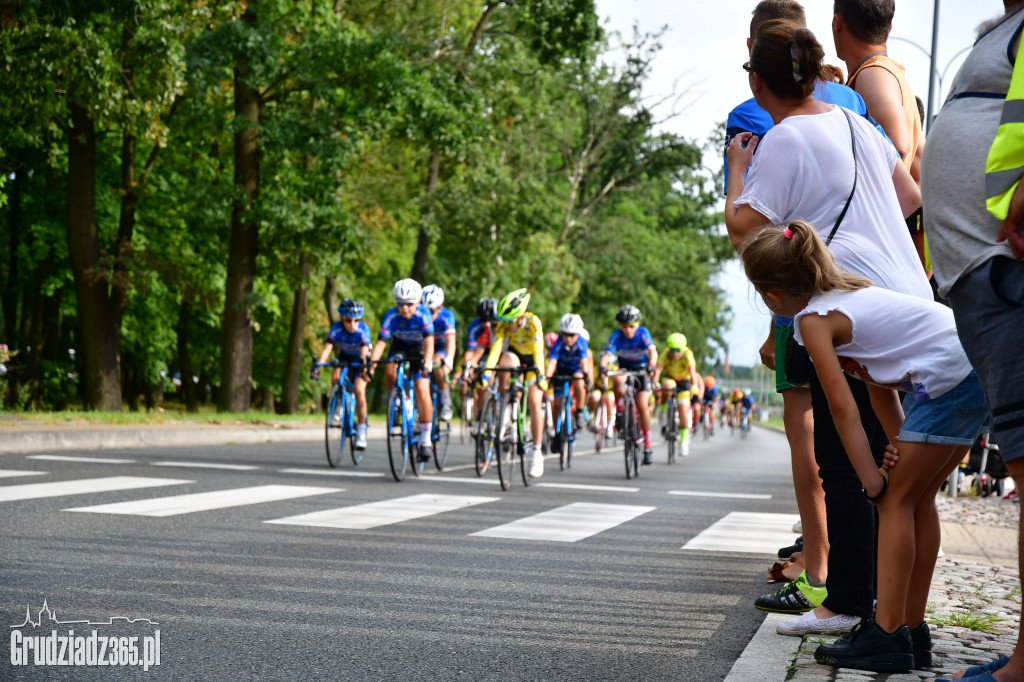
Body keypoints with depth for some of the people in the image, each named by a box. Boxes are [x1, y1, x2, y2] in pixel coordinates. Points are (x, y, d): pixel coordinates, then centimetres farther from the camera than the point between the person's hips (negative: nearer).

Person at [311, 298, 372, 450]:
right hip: (344, 358, 2)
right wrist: (317, 366, -49)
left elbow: (364, 350, -42)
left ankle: (361, 431, -15)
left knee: (359, 391, -21)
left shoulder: (363, 329, -29)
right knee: (336, 377, -28)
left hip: (359, 361, -2)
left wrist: (364, 366, -60)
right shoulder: (336, 328, -25)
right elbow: (327, 348, -35)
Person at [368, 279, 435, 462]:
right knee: (390, 371, -31)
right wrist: (372, 363, -45)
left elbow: (429, 341, -39)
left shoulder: (423, 314, -30)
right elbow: (381, 342, -30)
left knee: (422, 390, -16)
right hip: (399, 346, 2)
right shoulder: (391, 316, -26)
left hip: (418, 348, -2)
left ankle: (425, 440, -7)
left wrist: (426, 364, -55)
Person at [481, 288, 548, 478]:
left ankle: (537, 452, -6)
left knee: (535, 403, -14)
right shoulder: (503, 325, -24)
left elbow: (538, 350, -39)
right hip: (515, 356, 2)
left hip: (532, 362, -2)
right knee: (506, 361, -34)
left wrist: (540, 375, -50)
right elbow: (496, 347, -32)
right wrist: (486, 373, -43)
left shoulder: (533, 323, -31)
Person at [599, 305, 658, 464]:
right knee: (617, 381, -36)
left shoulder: (643, 333, -21)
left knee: (643, 406, -14)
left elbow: (653, 351, -33)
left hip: (641, 369, -1)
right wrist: (603, 367, -52)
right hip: (623, 368, 1)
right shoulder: (617, 335, -21)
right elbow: (607, 354, -31)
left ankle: (647, 445, -3)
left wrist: (651, 365, -53)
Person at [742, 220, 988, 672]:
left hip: (950, 378, -9)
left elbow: (843, 407, -12)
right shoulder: (849, 292, 20)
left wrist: (872, 479, -9)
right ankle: (912, 631, 19)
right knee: (916, 498, 15)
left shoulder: (813, 320, -7)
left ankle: (886, 636, -6)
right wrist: (901, 449, 18)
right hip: (981, 371, 9)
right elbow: (880, 385, 20)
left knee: (896, 499, -3)